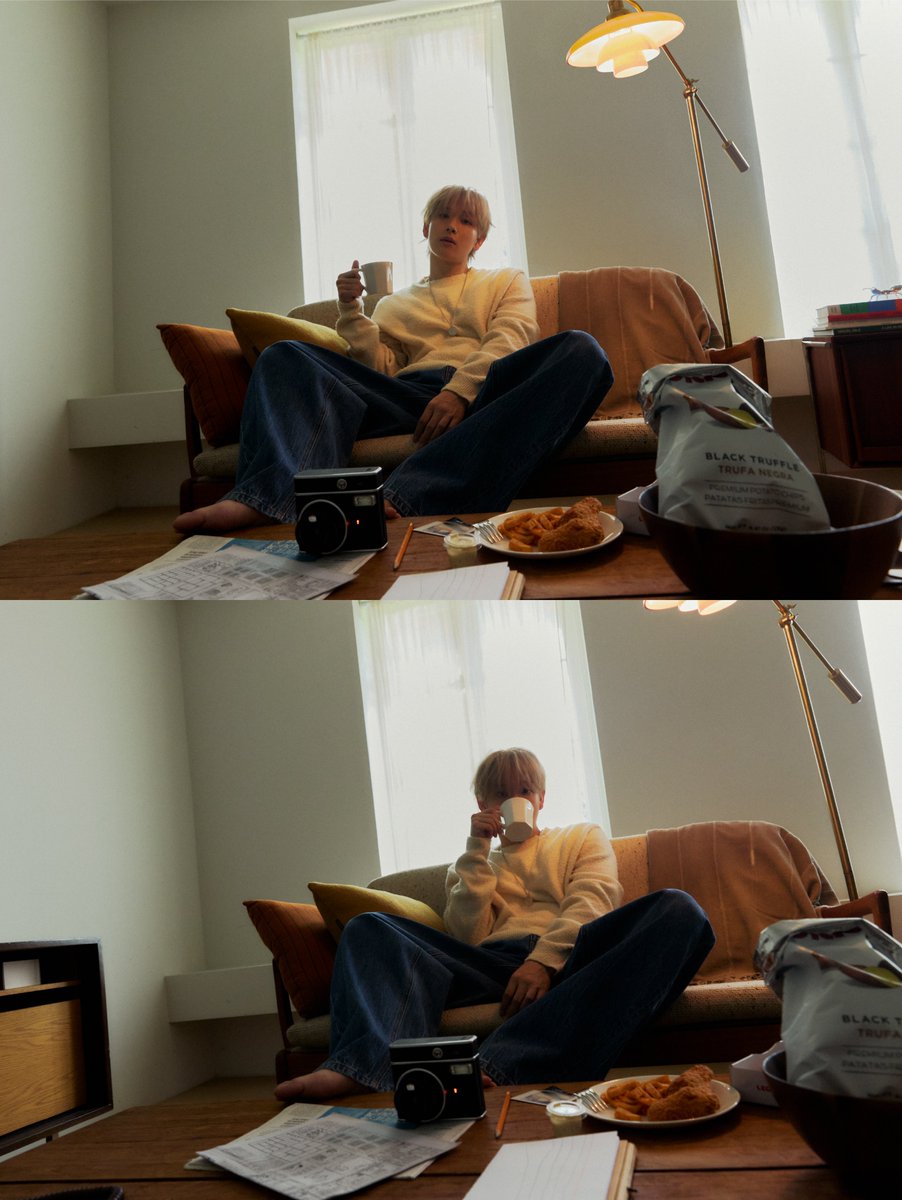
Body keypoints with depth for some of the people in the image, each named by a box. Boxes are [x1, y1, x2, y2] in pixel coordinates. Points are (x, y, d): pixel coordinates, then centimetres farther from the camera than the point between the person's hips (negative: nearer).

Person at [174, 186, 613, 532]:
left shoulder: (507, 281, 28)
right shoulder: (394, 303, 33)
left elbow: (510, 340, 7)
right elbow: (378, 369, 17)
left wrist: (460, 389, -12)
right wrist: (352, 311, 2)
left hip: (484, 392, -1)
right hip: (411, 393, 2)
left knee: (581, 349, -34)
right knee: (285, 356, -15)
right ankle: (268, 496, -48)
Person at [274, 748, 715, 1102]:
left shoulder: (583, 838, 27)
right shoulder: (471, 865, 31)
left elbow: (590, 905, 5)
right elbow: (465, 938, 11)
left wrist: (544, 960, -13)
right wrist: (478, 852, 9)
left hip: (568, 957, -1)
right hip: (493, 965, 2)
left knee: (678, 911, -32)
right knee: (369, 927, -15)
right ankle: (361, 1067, -49)